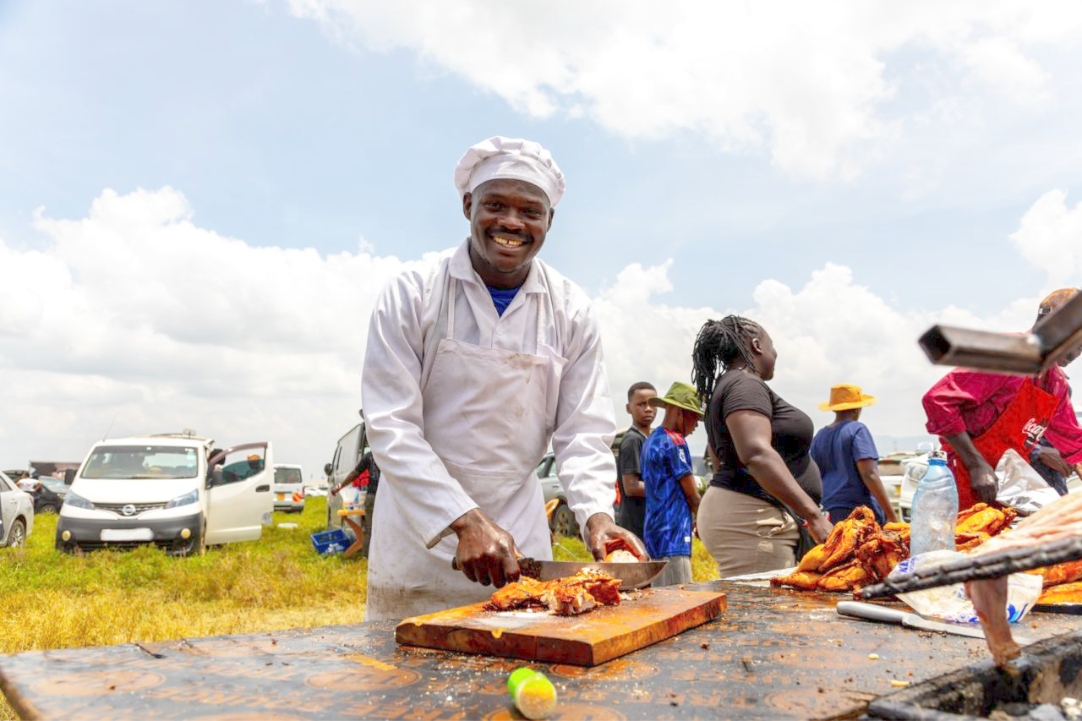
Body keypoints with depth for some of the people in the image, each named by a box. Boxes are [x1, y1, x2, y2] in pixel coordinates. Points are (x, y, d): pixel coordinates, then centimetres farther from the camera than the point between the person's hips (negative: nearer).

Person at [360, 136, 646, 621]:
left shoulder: (572, 312, -2)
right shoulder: (411, 296, -10)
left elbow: (584, 431, -3)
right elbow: (391, 427, -15)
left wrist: (596, 514, -21)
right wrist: (465, 520, -25)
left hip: (519, 531, 3)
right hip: (419, 531, -2)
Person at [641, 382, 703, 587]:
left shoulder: (651, 441, 17)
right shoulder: (675, 442, -11)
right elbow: (692, 494, -7)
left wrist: (692, 518, 17)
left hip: (654, 534, 9)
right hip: (673, 537, -9)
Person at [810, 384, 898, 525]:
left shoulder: (819, 437, 12)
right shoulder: (857, 430, -5)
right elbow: (869, 475, -14)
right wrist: (892, 515, -14)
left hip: (832, 511, 6)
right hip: (861, 508, -6)